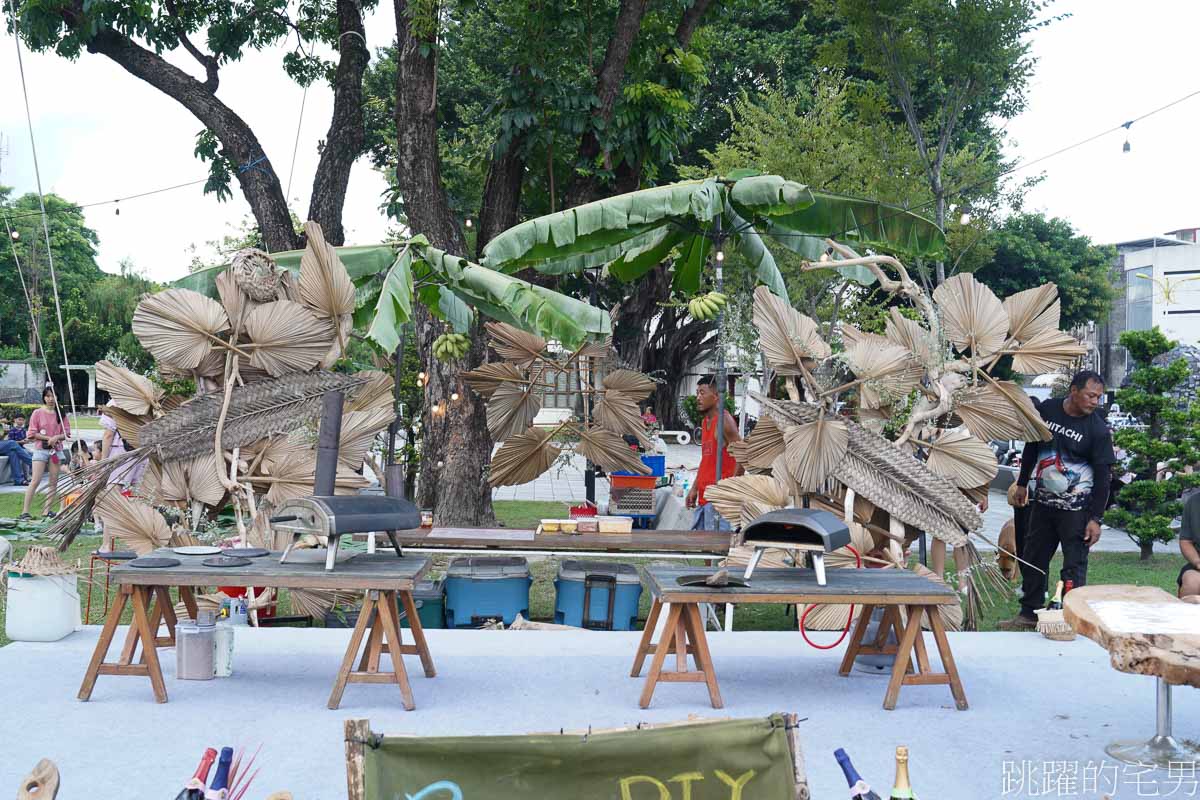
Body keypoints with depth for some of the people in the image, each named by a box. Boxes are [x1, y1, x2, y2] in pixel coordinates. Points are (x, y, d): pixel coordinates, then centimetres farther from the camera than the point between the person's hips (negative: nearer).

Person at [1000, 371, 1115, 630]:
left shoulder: (1098, 430, -12)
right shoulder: (1046, 409, -1)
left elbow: (1103, 476, -11)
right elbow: (1032, 446, 13)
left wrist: (1095, 518, -14)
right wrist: (1022, 483, 16)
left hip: (1076, 507, -5)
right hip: (1044, 500, 5)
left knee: (1074, 565, -4)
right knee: (1032, 558, 13)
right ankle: (1029, 614, 25)